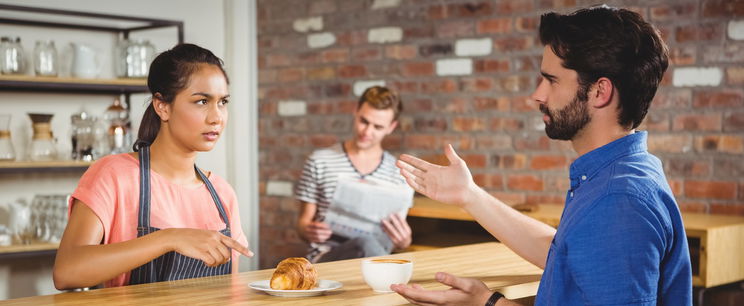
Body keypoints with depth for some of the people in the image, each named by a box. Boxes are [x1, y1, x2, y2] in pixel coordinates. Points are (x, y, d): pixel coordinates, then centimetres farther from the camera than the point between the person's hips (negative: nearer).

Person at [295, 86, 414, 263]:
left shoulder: (401, 175, 12)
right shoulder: (320, 162, 8)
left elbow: (401, 241, 13)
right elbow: (304, 221, 10)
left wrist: (404, 241, -12)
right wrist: (309, 231, -15)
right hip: (325, 257, -1)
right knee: (366, 244, -37)